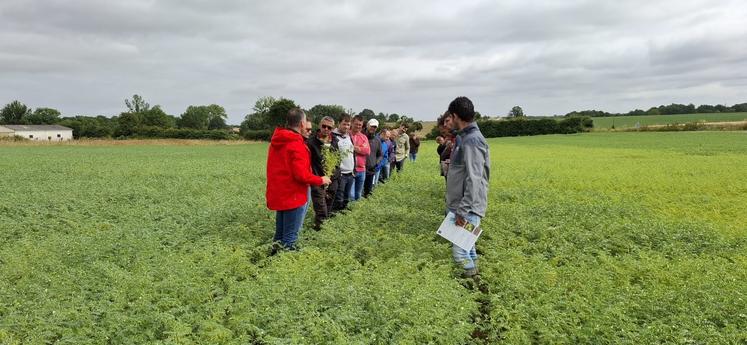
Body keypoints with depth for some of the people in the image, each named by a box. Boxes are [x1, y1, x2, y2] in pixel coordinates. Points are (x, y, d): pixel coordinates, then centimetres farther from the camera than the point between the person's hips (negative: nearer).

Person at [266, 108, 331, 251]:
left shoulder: (276, 141, 7)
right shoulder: (296, 145, -21)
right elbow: (301, 175, -23)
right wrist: (321, 180, -9)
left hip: (278, 195, 9)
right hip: (293, 196, -8)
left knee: (280, 234, 19)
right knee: (290, 237, 0)